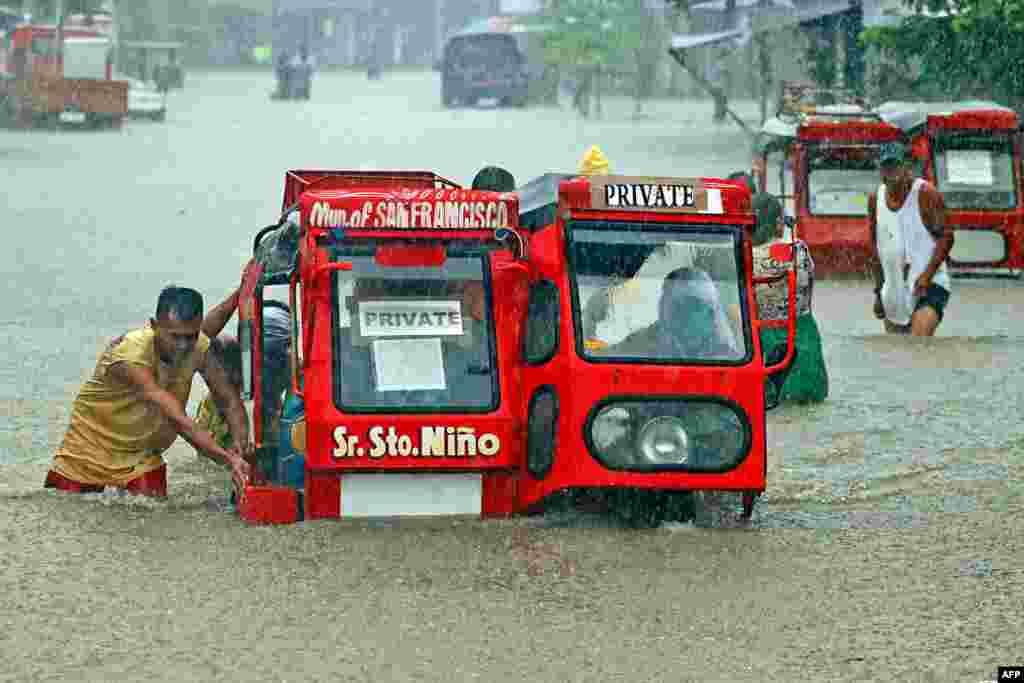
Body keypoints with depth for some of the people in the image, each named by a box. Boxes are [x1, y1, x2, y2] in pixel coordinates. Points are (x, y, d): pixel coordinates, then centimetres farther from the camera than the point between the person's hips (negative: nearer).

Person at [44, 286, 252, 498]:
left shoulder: (199, 348, -18)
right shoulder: (130, 355, -35)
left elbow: (230, 400, -10)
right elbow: (177, 420, -42)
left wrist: (241, 443, -31)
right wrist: (227, 459, -50)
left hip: (143, 455, 4)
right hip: (92, 447, -4)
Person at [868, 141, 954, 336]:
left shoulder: (925, 193, -9)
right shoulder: (875, 199, 8)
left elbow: (946, 236, -11)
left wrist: (927, 275, -22)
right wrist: (878, 291, 14)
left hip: (927, 286, -6)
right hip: (894, 292, 6)